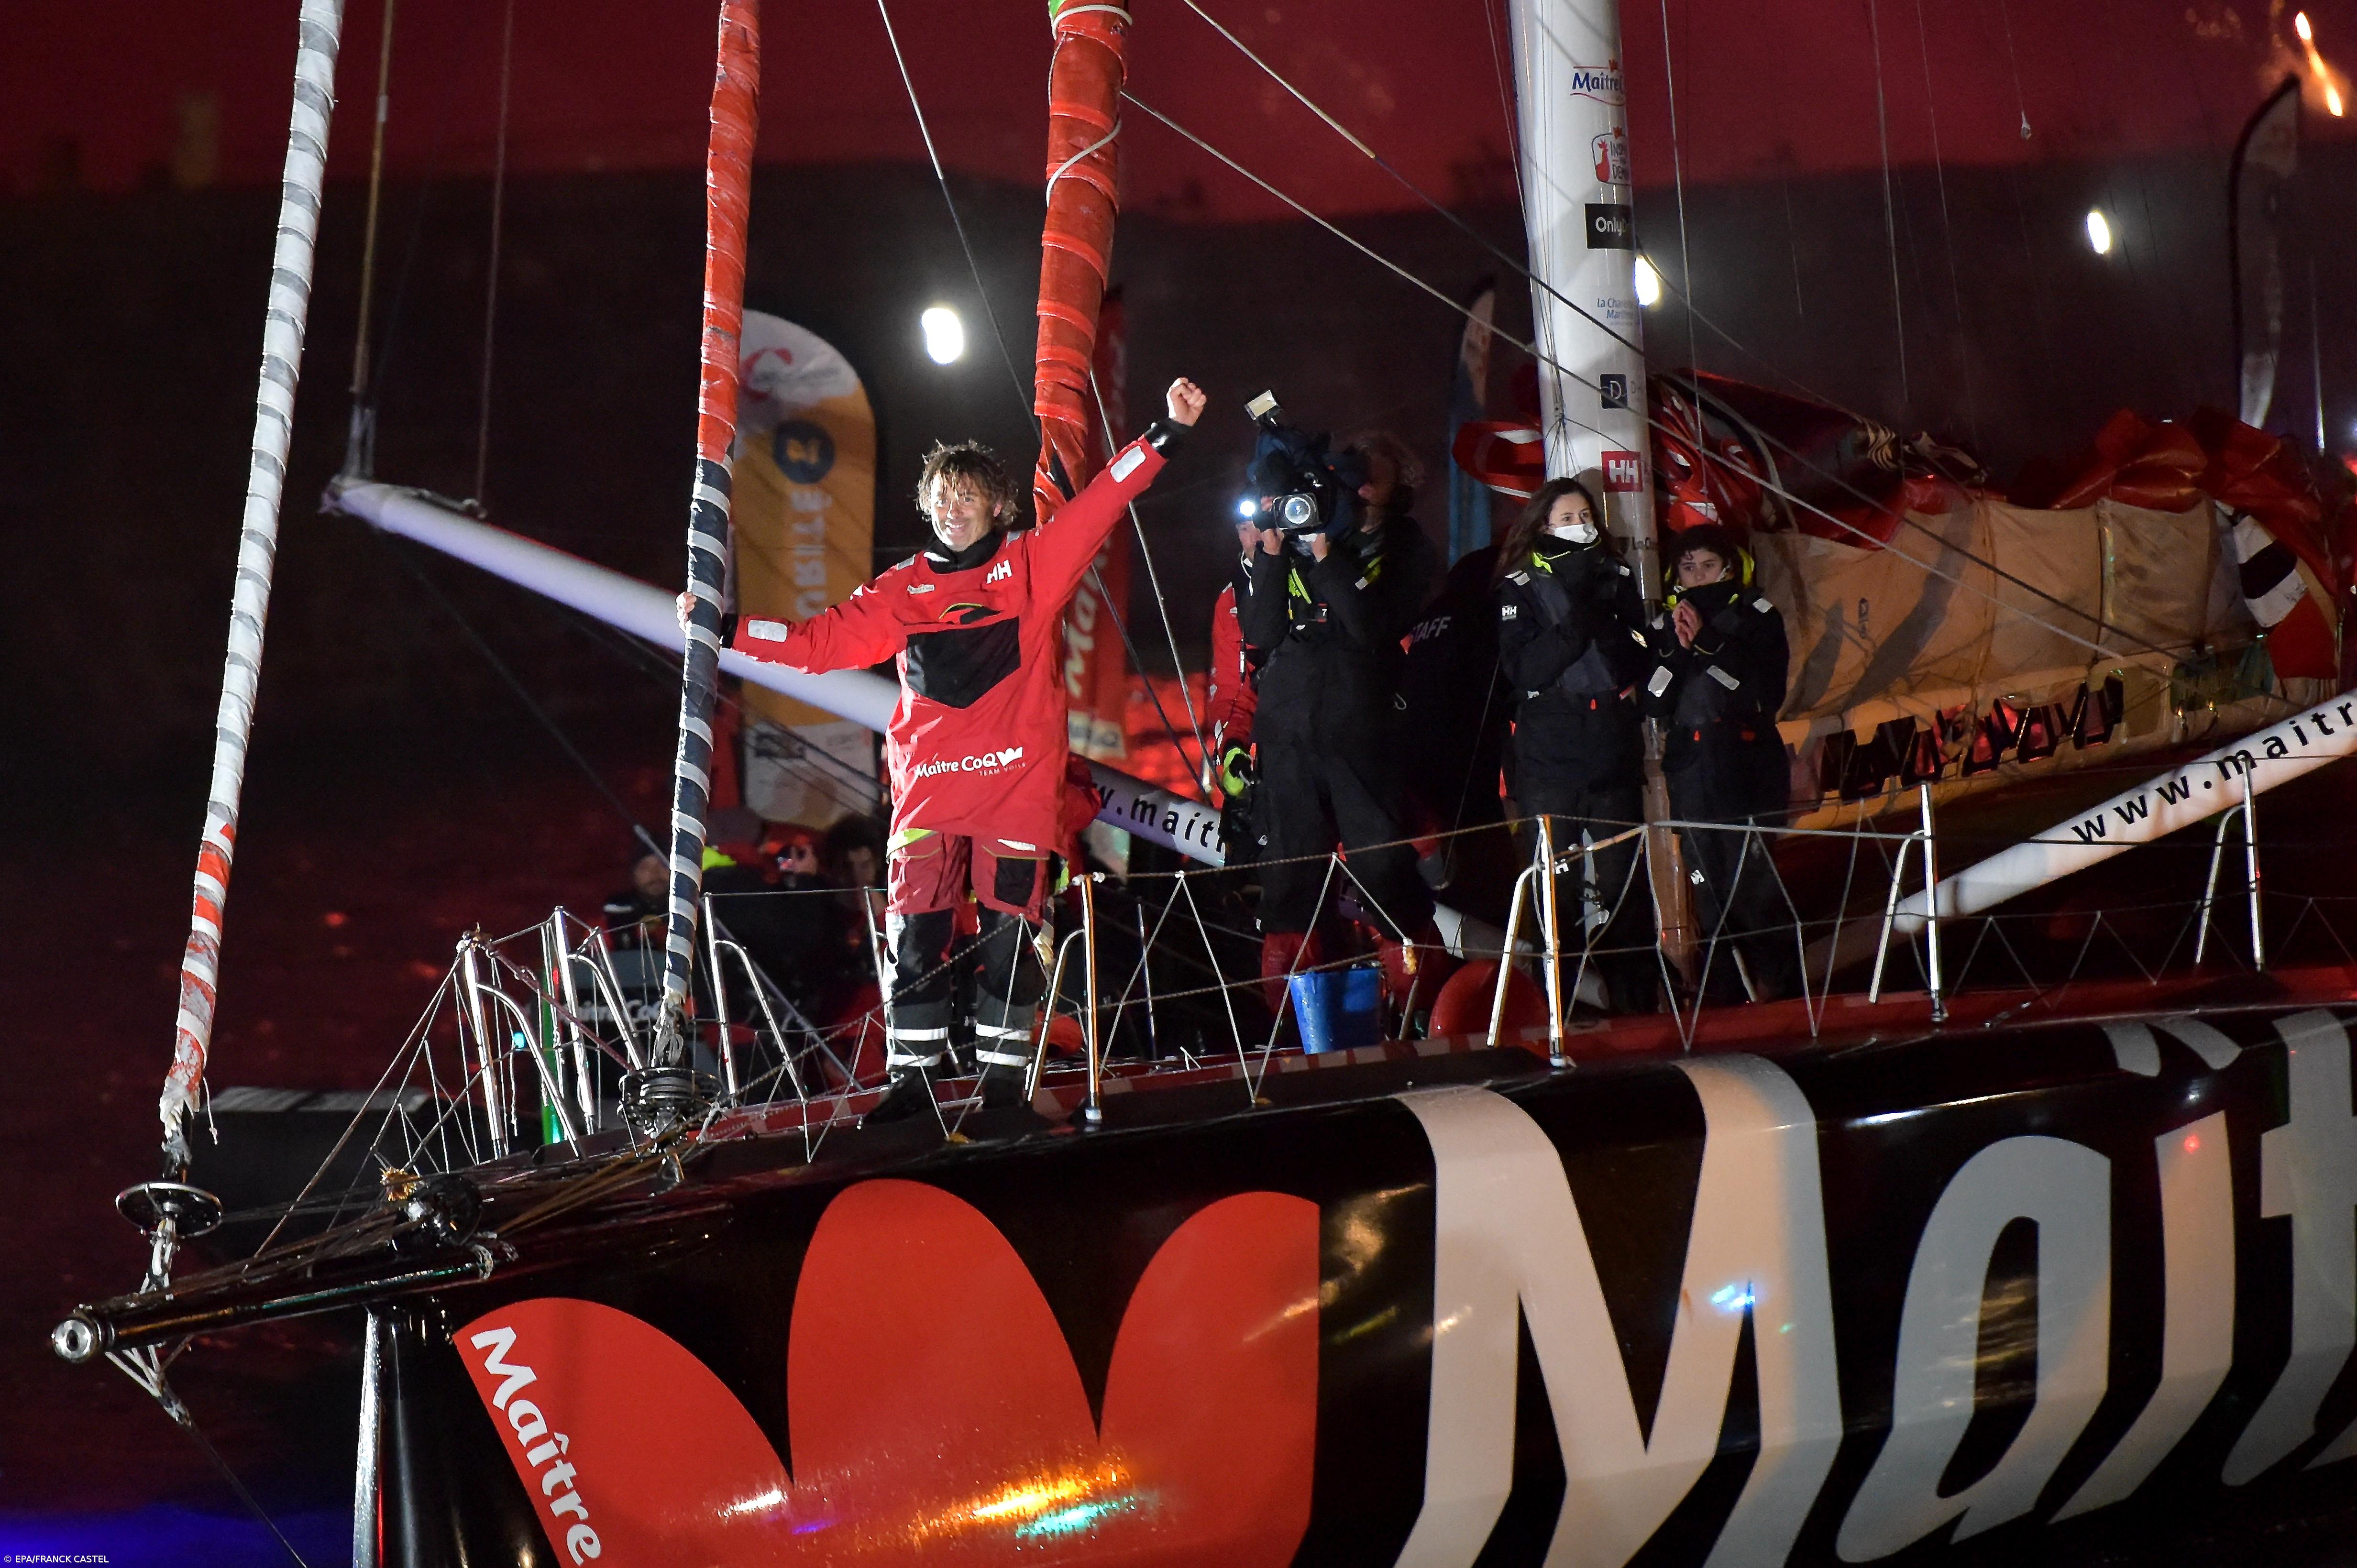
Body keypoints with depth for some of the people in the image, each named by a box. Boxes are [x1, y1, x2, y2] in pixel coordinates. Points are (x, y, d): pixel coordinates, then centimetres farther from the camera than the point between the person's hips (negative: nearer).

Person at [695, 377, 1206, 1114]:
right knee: (915, 935, -2)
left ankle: (1003, 1076, 9)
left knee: (1009, 935, -1)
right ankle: (912, 1077, 7)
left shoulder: (1032, 567, 7)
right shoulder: (901, 591, 13)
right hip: (930, 787, 2)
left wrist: (1168, 432, -9)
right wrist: (725, 627, 7)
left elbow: (1099, 504, 0)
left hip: (1018, 778, -2)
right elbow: (821, 641, 13)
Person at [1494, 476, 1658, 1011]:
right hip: (1549, 756, -2)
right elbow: (1523, 670, -9)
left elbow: (1643, 655, 4)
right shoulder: (1520, 587, 4)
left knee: (1624, 877, -1)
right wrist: (1577, 622, -18)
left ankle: (1638, 1002, 5)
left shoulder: (1616, 577, 13)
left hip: (1614, 749, 2)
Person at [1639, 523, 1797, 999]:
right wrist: (1677, 649, -10)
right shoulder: (1664, 625, 14)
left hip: (1749, 767, -3)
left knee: (1752, 877, -13)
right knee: (1707, 882, -1)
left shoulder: (1756, 617, 6)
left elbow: (1768, 692, -6)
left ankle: (1773, 979, -5)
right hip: (1691, 770, 3)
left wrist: (1708, 642, -13)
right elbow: (1654, 704, 5)